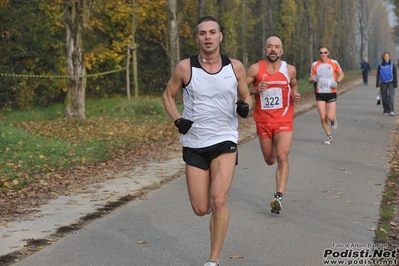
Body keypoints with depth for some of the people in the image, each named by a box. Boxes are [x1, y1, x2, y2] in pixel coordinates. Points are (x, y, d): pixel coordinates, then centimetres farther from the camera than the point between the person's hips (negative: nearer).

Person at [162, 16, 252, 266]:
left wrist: (245, 107, -11)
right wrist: (177, 120, -9)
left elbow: (246, 96, 12)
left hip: (225, 141, -1)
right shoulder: (185, 68, -6)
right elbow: (168, 96, 8)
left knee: (218, 200, -18)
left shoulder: (235, 67, -2)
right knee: (201, 209, 2)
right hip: (194, 144, 1)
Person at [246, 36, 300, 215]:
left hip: (284, 121, -1)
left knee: (282, 158, -16)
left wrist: (295, 95, -2)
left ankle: (279, 197, -18)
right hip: (263, 121, 1)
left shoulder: (290, 70, 0)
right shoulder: (255, 69, -7)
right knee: (269, 160, 16)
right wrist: (255, 90, -22)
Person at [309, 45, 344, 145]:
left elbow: (341, 74, 10)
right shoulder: (315, 64, 2)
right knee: (323, 117, -2)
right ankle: (329, 136, 17)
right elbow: (310, 80, 7)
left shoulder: (334, 63, -1)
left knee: (330, 116, -13)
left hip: (331, 93, -1)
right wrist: (313, 79, -18)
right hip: (320, 94, 2)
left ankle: (334, 118, 25)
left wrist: (337, 82, -9)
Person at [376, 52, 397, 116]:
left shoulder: (392, 65, 0)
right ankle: (386, 111, 15)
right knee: (384, 98, 4)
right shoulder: (380, 66, 3)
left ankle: (392, 111, -20)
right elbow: (378, 76, 7)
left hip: (390, 83, -2)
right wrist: (377, 85, 3)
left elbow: (395, 75, 2)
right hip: (383, 83, 2)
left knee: (391, 97, -16)